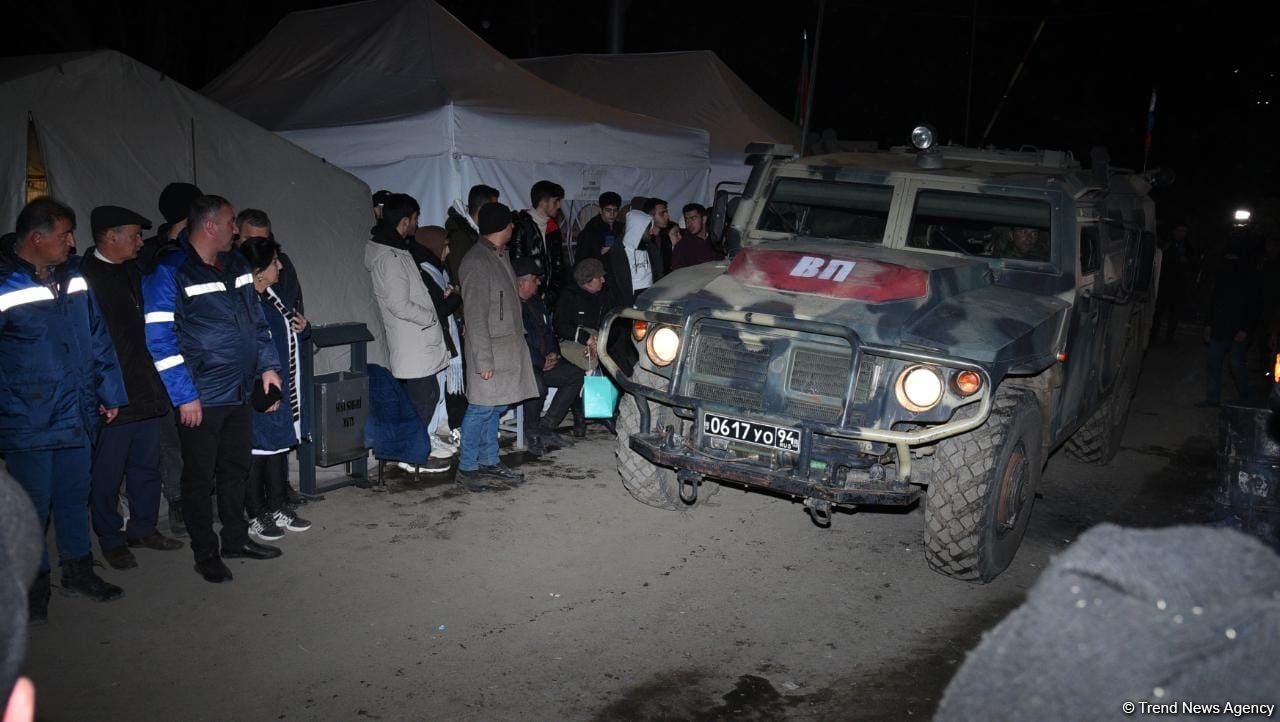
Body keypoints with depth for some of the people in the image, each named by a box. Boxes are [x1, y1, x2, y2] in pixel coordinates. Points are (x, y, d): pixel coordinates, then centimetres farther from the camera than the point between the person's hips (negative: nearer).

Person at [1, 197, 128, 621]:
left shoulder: (73, 276, 6)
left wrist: (110, 392, 12)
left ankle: (78, 569, 32)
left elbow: (97, 337, 12)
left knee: (75, 497, 16)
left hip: (76, 416, 6)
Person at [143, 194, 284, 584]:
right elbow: (161, 339, -15)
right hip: (200, 398, -7)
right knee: (200, 477, 6)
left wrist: (268, 366, 8)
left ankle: (237, 539, 32)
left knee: (236, 469, 17)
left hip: (240, 391, 7)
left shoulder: (236, 264, 9)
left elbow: (256, 320, 17)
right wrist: (184, 396, -17)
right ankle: (205, 554, 18)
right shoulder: (169, 272, -13)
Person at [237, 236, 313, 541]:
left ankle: (278, 508, 29)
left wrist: (302, 328, 3)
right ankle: (256, 516, 13)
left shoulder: (274, 296, 11)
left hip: (285, 392, 9)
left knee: (280, 447, 17)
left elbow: (289, 336, 25)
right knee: (258, 450, 1)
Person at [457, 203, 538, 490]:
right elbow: (475, 315, -19)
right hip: (490, 349, -9)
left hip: (509, 346, 9)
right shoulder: (476, 263, -16)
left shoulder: (501, 255, 13)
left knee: (495, 407, 14)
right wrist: (484, 359, -20)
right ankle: (467, 468, 6)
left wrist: (519, 334, 15)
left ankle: (489, 462, 23)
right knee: (481, 408, -4)